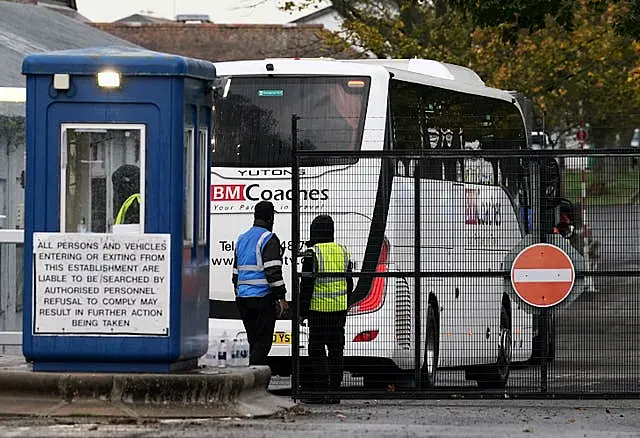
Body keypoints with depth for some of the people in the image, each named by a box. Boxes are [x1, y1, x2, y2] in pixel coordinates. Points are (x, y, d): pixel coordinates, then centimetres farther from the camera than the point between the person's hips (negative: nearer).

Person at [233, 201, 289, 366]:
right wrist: (281, 298, -14)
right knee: (263, 341, -6)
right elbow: (273, 271, -16)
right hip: (262, 297, -8)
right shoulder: (269, 239, -9)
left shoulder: (242, 239, 16)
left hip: (243, 297, 8)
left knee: (254, 340, 15)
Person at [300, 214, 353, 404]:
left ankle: (320, 392, -7)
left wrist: (302, 312, -6)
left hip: (319, 309, -6)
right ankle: (334, 391, 10)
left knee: (317, 351, -3)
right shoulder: (343, 252, 10)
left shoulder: (313, 253, -10)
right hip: (339, 309, 6)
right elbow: (349, 283, 17)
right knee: (336, 350, 9)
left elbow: (306, 285, -11)